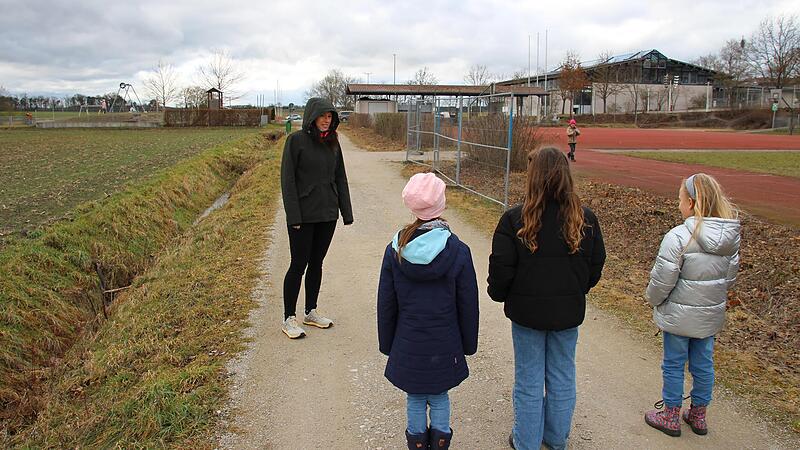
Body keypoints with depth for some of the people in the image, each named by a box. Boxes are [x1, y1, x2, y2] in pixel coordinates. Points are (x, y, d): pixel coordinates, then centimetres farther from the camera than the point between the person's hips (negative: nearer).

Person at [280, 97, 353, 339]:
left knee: (316, 263, 14)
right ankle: (289, 319, 12)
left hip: (327, 214, 5)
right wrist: (293, 216, -16)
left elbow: (340, 178, 11)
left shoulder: (332, 142, 8)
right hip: (303, 215, -5)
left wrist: (346, 211, 7)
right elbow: (287, 178, -10)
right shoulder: (296, 140, -8)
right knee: (298, 265, 0)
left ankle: (311, 312, 27)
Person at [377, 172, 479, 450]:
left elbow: (386, 304, -2)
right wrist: (468, 343, 9)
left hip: (408, 346, 1)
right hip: (445, 344, -1)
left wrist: (387, 343, 11)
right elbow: (468, 305, -6)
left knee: (415, 399, 18)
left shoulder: (395, 250, -11)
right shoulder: (458, 251, -15)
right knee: (440, 398, 18)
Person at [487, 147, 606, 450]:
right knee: (562, 377, 20)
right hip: (569, 311, 3)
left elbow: (501, 268, -15)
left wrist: (499, 295, 5)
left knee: (529, 380, 14)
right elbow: (596, 266, 2)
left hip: (527, 311, -2)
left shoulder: (514, 219, -19)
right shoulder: (585, 219, -9)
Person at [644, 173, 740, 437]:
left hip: (679, 315, -6)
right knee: (703, 364, 19)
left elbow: (662, 279, -20)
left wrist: (653, 299, -1)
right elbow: (730, 276, 9)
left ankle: (671, 418, 24)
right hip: (712, 314, 6)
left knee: (673, 365, 10)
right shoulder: (731, 237, -2)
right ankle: (698, 416, 34)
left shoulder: (678, 237, -25)